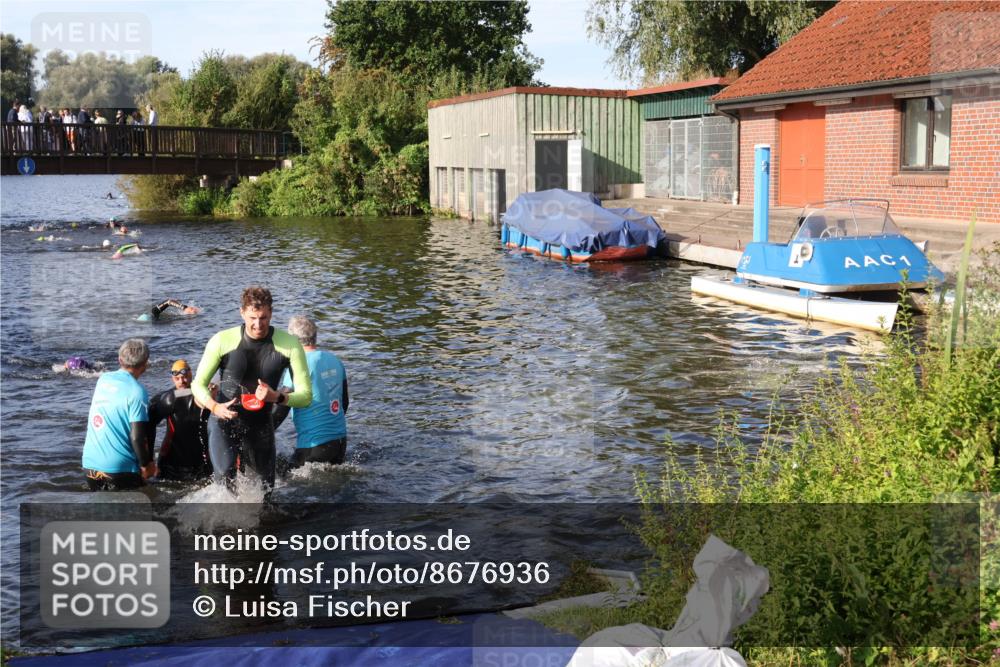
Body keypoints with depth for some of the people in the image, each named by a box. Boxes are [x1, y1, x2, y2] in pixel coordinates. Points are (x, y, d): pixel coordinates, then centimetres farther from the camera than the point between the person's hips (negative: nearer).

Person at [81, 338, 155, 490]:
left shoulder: (102, 379, 6)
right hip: (119, 469, -6)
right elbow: (137, 437, -17)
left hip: (90, 463, 6)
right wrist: (146, 465, -4)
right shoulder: (137, 392, -14)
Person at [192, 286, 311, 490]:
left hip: (260, 426, 2)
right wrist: (215, 406, -25)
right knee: (225, 474, -27)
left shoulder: (289, 345, -11)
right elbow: (198, 384, -4)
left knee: (266, 489, 13)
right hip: (223, 422, -2)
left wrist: (277, 397, -29)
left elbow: (306, 396, -9)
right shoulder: (222, 341, -13)